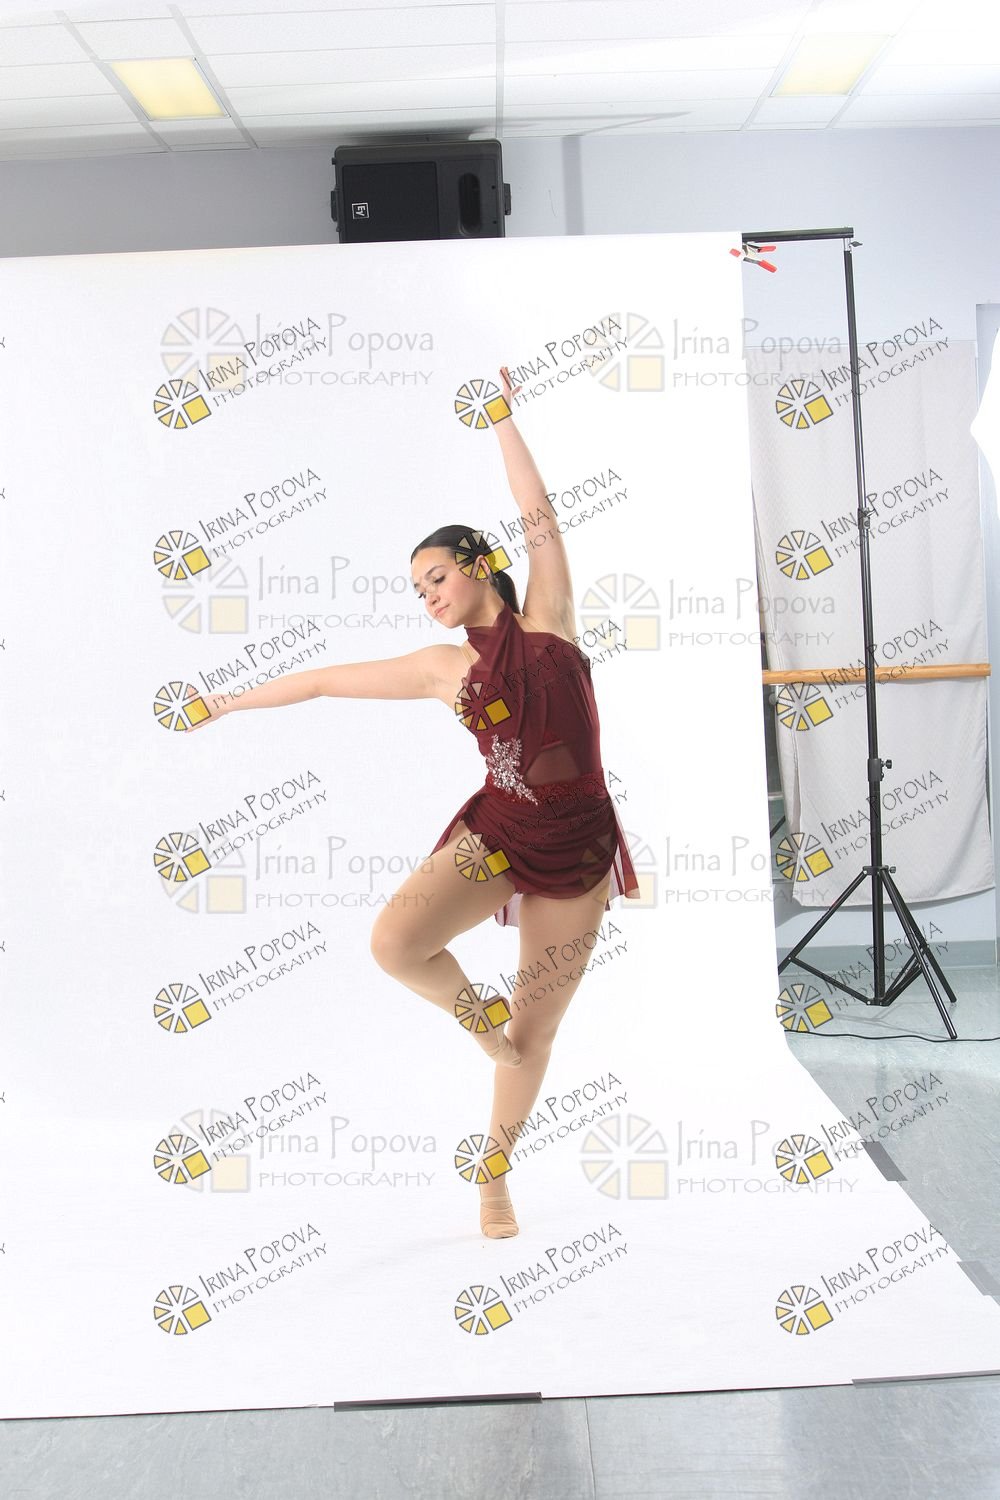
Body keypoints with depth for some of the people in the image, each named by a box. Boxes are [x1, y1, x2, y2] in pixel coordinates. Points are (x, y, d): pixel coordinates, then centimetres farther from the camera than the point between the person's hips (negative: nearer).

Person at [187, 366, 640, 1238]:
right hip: (498, 833, 1)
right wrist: (232, 703, 19)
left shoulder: (546, 618, 3)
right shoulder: (445, 667, 6)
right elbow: (328, 680, 12)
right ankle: (476, 1009, 7)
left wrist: (504, 417, 3)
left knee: (535, 1032, 7)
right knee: (395, 943, -26)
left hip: (578, 849, 0)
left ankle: (495, 1176, 28)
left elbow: (540, 519, -1)